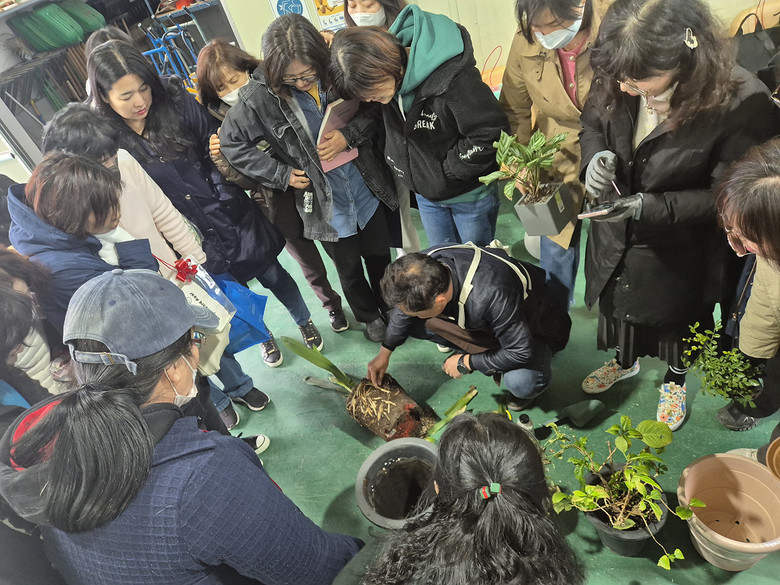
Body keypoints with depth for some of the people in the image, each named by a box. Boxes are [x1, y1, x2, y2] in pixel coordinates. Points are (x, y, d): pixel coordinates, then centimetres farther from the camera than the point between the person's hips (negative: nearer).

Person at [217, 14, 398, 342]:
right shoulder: (259, 97, -18)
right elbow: (231, 143, -8)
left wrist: (349, 134, -20)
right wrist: (282, 174, -13)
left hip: (367, 192, 2)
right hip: (324, 204, -2)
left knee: (380, 257, 21)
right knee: (349, 269, 18)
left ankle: (391, 307, 49)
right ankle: (369, 316, 46)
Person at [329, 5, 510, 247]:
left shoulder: (451, 79, -34)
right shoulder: (381, 69, -13)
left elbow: (491, 135, -29)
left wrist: (446, 169, -21)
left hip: (470, 194, -6)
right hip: (425, 193, 6)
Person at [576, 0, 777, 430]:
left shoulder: (741, 103, -29)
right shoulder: (616, 80, -19)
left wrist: (650, 206, -32)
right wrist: (595, 156, -21)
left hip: (677, 252, -3)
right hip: (615, 243, 4)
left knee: (676, 316, 24)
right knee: (616, 302, 28)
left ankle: (675, 380, 58)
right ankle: (624, 360, 62)